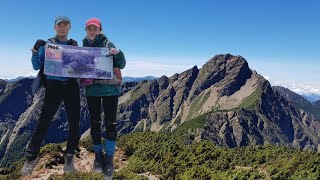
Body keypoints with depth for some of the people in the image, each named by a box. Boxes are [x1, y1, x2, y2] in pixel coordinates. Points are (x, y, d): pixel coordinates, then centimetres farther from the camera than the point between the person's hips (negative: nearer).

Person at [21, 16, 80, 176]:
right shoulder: (47, 44, 2)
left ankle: (69, 156, 17)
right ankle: (31, 158, 12)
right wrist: (35, 53, -20)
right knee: (44, 121, -2)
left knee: (74, 122, 2)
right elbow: (37, 66, -2)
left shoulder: (74, 45, 10)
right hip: (53, 86, -3)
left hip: (71, 86, 3)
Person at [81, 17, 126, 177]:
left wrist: (118, 54, -22)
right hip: (92, 89, 3)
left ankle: (109, 158, 9)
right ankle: (98, 155, 22)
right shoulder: (83, 47, 8)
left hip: (110, 88, -3)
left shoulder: (108, 44, -1)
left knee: (110, 123, -2)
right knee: (95, 122, 8)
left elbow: (121, 65, -3)